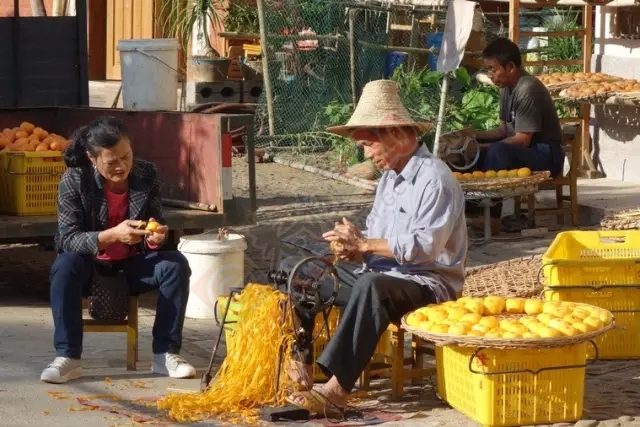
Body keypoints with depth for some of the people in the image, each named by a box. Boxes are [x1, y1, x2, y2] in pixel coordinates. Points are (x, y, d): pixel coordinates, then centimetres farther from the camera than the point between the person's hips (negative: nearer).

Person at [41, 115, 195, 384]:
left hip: (132, 266, 3)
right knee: (64, 266, -35)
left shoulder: (147, 174, -9)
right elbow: (67, 239, -22)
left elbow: (155, 224, -3)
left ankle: (165, 354, -19)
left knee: (176, 264, -24)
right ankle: (67, 358, -31)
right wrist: (111, 235, -38)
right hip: (90, 266, -2)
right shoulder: (74, 181, -18)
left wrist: (156, 237, -29)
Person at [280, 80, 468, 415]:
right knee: (293, 270, 5)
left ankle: (337, 387, -45)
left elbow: (425, 246, -25)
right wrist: (354, 246, -7)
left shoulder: (435, 179, -15)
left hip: (427, 283, -10)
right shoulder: (389, 176, 14)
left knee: (373, 286, -43)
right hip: (380, 276, 10)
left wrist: (364, 245, -21)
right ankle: (299, 363, -12)